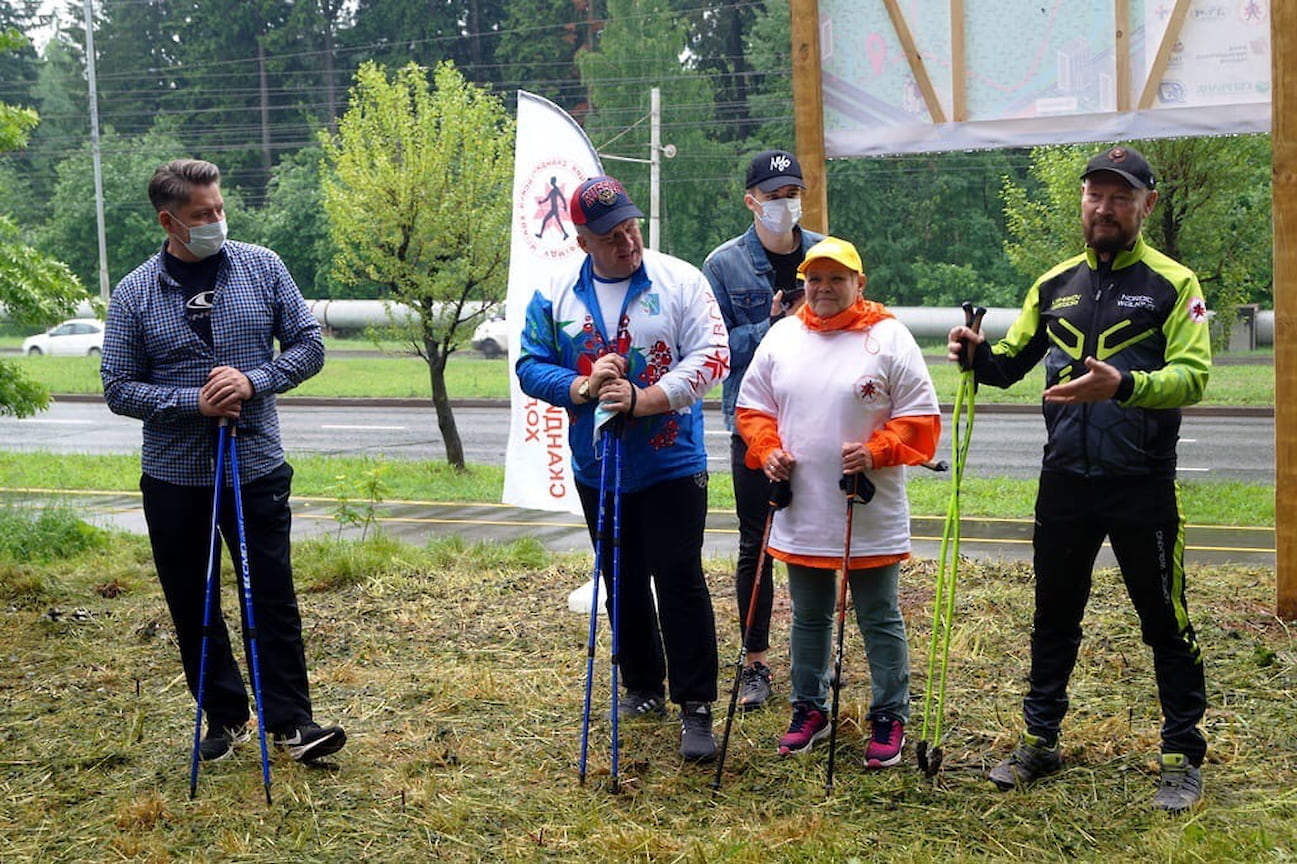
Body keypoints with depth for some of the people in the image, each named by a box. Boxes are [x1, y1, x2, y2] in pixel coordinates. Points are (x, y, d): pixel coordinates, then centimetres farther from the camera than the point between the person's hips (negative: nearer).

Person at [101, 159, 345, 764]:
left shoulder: (262, 268, 0)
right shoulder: (134, 294, -2)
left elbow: (308, 345, 3)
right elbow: (118, 388, -2)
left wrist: (253, 381, -15)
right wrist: (194, 402, -17)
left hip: (257, 469, 0)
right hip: (174, 478, 1)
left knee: (273, 599, 2)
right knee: (193, 605, 10)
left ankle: (290, 720, 13)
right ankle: (224, 716, 25)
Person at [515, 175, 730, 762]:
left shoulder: (681, 280, -7)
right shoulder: (555, 294, 0)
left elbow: (711, 357, -12)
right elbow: (531, 366, 1)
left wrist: (642, 399, -22)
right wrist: (583, 387, -18)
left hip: (672, 466, -3)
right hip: (598, 470, 4)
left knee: (680, 580, -5)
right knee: (622, 584, 15)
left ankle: (695, 707, 4)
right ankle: (642, 688, 32)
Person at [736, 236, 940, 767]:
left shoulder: (889, 339, -6)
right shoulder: (782, 337, 6)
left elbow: (921, 418, -6)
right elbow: (753, 407, 13)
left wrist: (877, 450, -20)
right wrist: (766, 450, -5)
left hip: (870, 518, -4)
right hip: (800, 514, 4)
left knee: (879, 620, 7)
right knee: (808, 618, 17)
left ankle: (889, 718, 20)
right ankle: (809, 710, 32)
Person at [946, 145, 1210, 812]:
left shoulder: (1172, 283, -5)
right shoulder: (1055, 284, 10)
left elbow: (1192, 375, -16)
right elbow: (1011, 363, 14)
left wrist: (1124, 385, -33)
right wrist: (979, 354, -8)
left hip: (1142, 485, -4)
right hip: (1065, 481, 5)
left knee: (1166, 624, 5)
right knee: (1053, 620, 15)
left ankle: (1183, 756, 19)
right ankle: (1040, 740, 29)